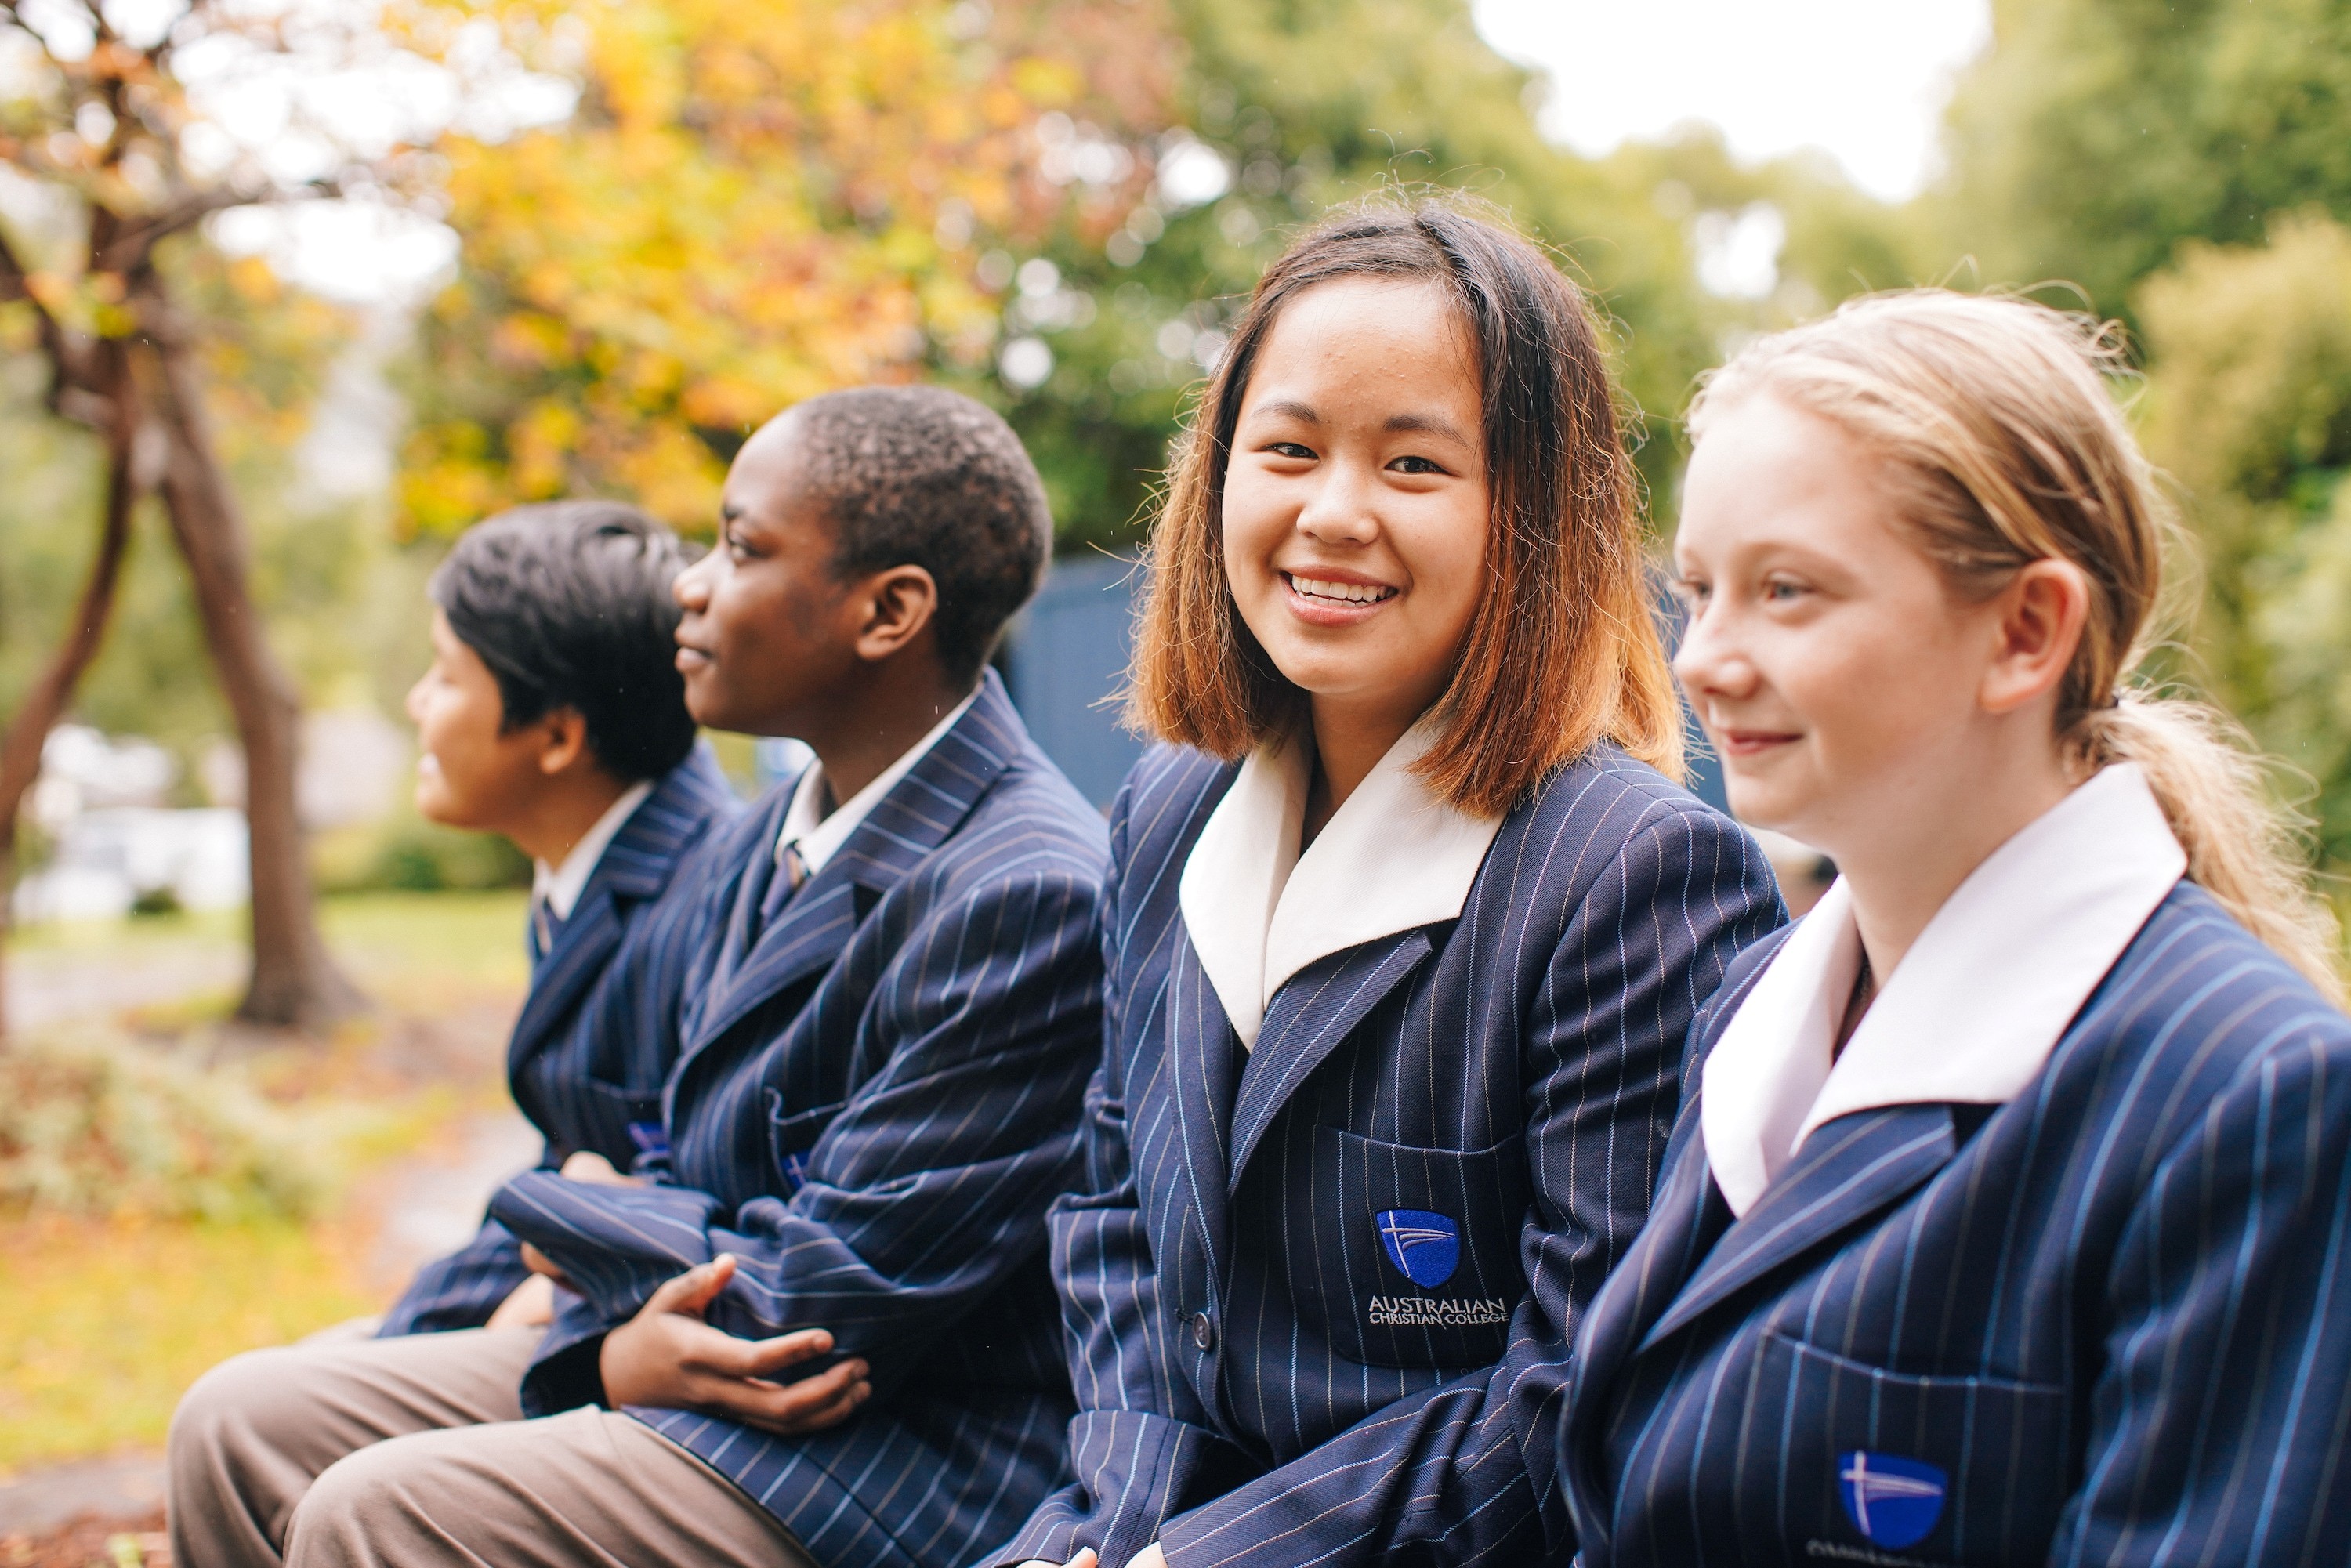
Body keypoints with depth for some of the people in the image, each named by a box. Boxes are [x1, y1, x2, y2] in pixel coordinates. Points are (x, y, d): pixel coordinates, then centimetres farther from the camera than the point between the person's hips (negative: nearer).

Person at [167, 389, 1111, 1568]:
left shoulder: (1025, 894, -23)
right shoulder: (760, 847, 9)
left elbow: (830, 1299, -21)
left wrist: (549, 1209, -4)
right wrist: (619, 1344, -10)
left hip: (908, 1454, -9)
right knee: (247, 1425, 4)